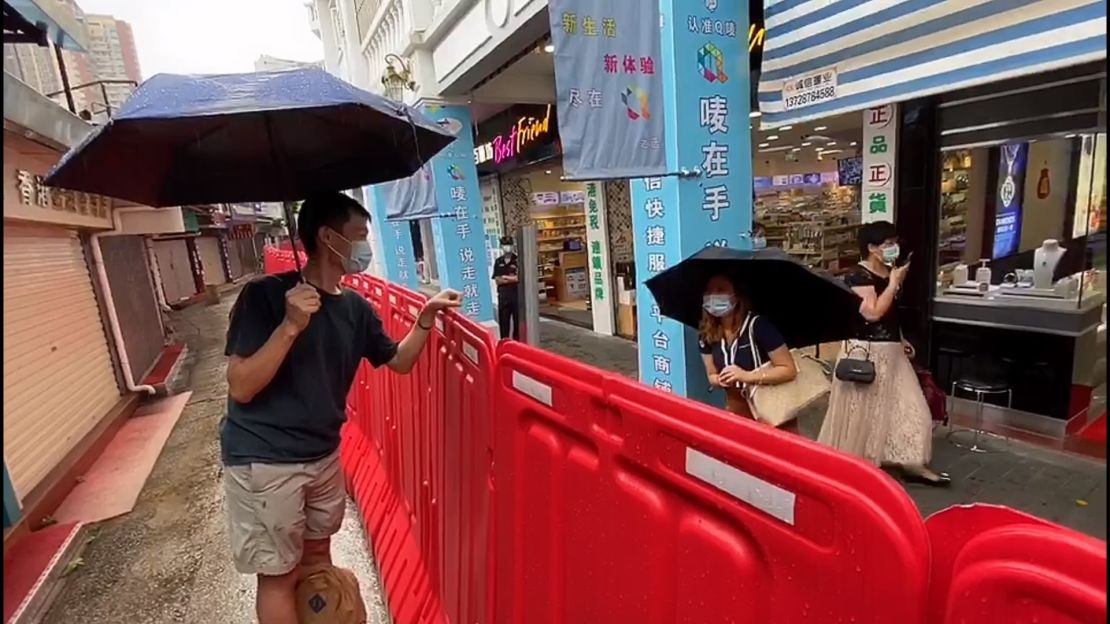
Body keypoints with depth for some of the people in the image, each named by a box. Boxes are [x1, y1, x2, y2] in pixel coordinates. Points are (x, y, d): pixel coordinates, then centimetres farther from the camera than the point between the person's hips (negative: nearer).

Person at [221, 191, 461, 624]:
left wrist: (425, 319, -6)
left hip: (324, 455, 6)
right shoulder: (265, 295, -17)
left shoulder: (355, 308, 0)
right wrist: (290, 327, -31)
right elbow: (241, 387, -21)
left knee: (317, 554, 22)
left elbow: (400, 361, 8)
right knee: (279, 576, 8)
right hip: (263, 460, -6)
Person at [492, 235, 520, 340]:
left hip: (517, 293, -2)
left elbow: (519, 278, -9)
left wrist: (505, 277, -7)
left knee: (518, 319, 3)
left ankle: (517, 341, 13)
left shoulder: (518, 260, -2)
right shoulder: (498, 262, 8)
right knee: (503, 319, 6)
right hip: (503, 294, 3)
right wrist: (512, 278, -10)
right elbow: (497, 280, 3)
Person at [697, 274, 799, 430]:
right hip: (737, 412, 4)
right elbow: (712, 375, 5)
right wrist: (720, 380, -18)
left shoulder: (757, 325, -20)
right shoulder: (706, 335, -6)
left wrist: (747, 376, -29)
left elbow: (789, 370, -18)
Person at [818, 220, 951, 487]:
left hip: (890, 352, 8)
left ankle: (912, 465, 24)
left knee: (908, 408, 11)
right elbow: (872, 313, -25)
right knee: (861, 414, 3)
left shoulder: (888, 273, 10)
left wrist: (900, 339, 14)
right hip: (866, 352, -8)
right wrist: (894, 283, -18)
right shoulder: (858, 276, -16)